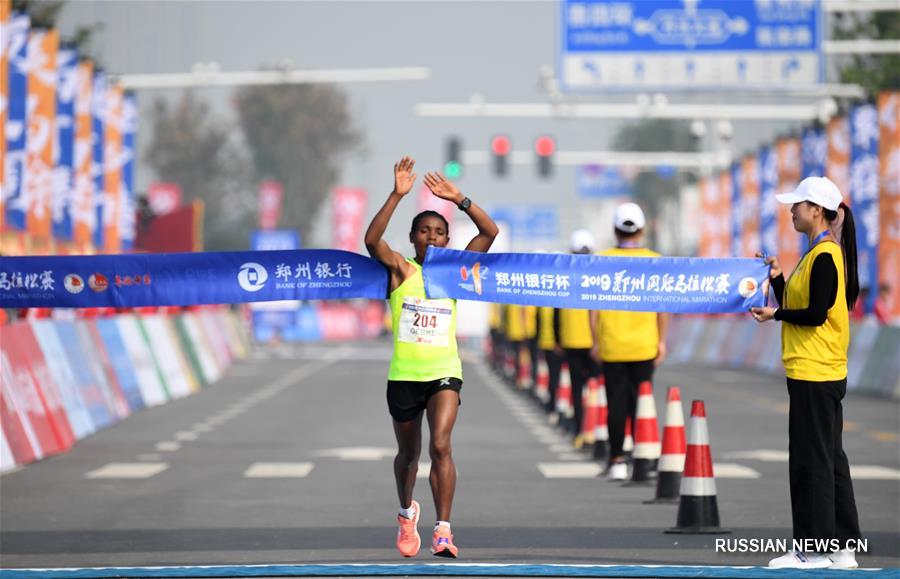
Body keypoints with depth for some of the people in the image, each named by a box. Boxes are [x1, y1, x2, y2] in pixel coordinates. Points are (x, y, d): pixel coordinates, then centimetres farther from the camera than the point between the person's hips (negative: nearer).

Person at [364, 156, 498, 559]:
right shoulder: (400, 270, -1)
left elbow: (490, 232, -5)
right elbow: (372, 240, -21)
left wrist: (458, 199, -15)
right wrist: (397, 195, -28)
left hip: (444, 373, 0)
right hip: (403, 375, 0)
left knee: (440, 446, -19)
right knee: (408, 453, 15)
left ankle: (443, 530, -20)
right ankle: (407, 511, 44)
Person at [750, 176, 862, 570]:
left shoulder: (825, 255, -14)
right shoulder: (817, 253, 17)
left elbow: (817, 314, -19)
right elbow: (795, 306, 19)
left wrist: (777, 315, -12)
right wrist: (777, 278, 9)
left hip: (815, 374, -10)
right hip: (816, 374, 10)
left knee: (812, 460, -6)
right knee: (829, 460, 12)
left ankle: (815, 549, -3)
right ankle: (842, 547, 15)